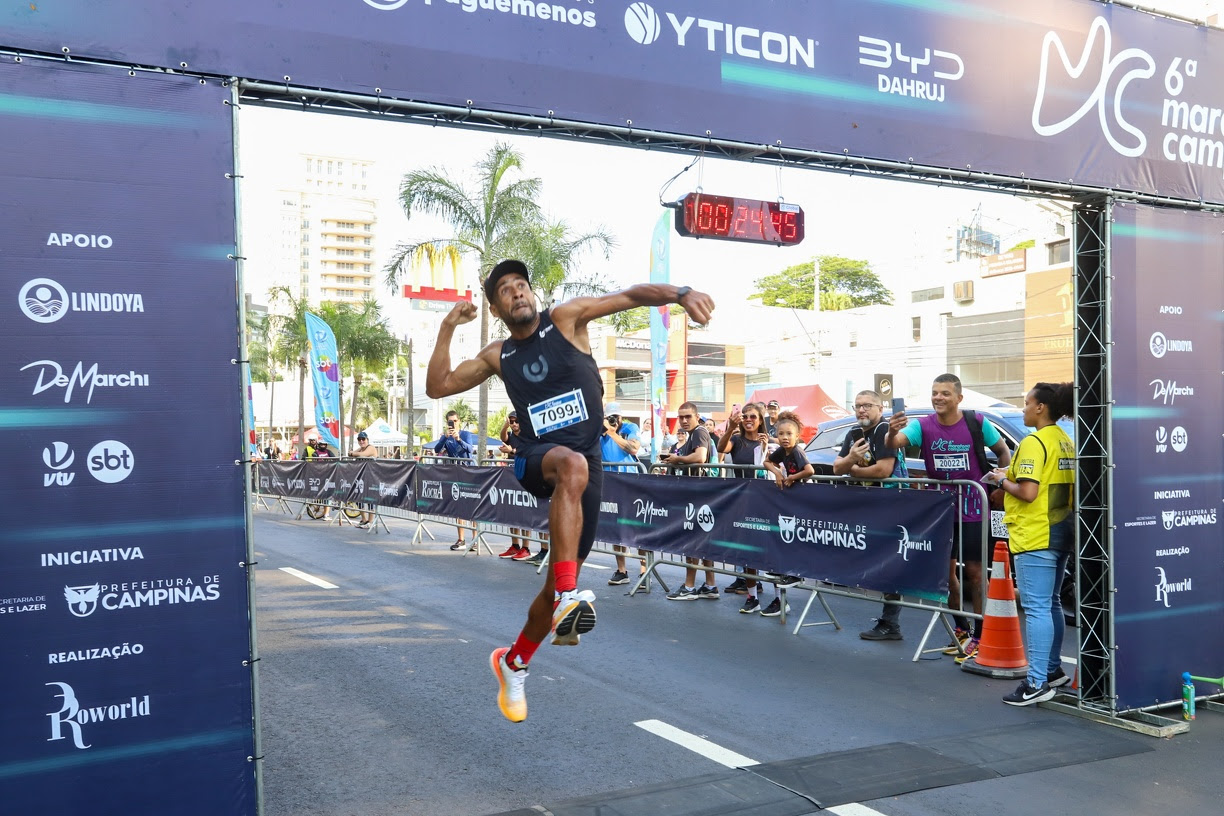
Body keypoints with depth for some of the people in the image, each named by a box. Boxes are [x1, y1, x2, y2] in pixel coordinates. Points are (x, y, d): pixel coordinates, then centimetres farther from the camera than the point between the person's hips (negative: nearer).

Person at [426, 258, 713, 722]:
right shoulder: (498, 356, 12)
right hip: (535, 458, 0)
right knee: (572, 465, -40)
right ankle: (570, 593, -44)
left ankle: (513, 664, 28)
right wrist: (447, 329, 4)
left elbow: (630, 296, -7)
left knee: (560, 583, 4)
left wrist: (681, 294, -25)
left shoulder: (566, 318, 3)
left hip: (586, 463, 0)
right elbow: (437, 387, 14)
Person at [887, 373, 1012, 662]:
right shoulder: (923, 426, -5)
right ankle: (961, 629, 28)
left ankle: (979, 636, 8)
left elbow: (1003, 450, 7)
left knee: (974, 571, -1)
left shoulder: (977, 424, -8)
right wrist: (892, 432, -44)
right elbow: (894, 443, -22)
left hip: (972, 510, -3)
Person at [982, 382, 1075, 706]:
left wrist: (1002, 481, -5)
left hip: (1035, 536, -10)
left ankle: (1037, 683, -8)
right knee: (1052, 604, 19)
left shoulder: (1033, 443, -15)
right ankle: (1053, 669, 29)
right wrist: (1011, 474, 16)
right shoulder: (1067, 443, 13)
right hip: (1061, 532, 10)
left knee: (1036, 608, -9)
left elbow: (1028, 492, -23)